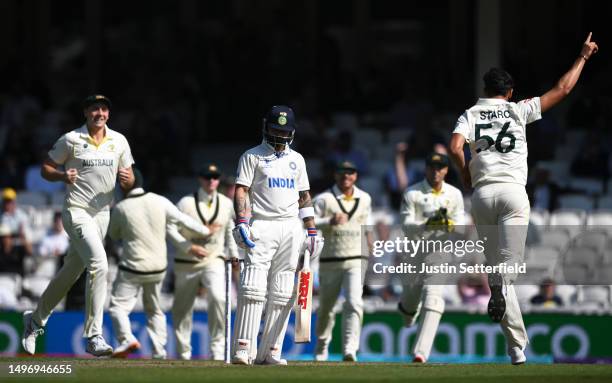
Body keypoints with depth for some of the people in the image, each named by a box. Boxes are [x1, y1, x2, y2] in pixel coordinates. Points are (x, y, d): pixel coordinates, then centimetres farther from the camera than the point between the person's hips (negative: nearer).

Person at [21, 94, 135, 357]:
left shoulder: (119, 141, 7)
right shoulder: (70, 140, -5)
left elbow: (129, 184, 11)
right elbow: (46, 168, 2)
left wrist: (127, 179, -13)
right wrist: (63, 176, -18)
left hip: (102, 213, 6)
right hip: (76, 210, -6)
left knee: (72, 271, 14)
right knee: (98, 264, -23)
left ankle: (36, 319, 34)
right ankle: (94, 336, -24)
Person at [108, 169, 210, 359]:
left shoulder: (120, 208, -11)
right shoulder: (160, 202, -5)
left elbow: (114, 235, 5)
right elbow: (183, 220, 4)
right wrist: (205, 231, 19)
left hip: (133, 268, -4)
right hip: (158, 268, 4)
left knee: (118, 304, 1)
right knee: (154, 309, 19)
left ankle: (127, 338, -23)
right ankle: (159, 350, 15)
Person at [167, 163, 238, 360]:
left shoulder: (226, 204, 5)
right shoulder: (186, 203, -7)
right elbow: (170, 227, -11)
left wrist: (234, 255, 16)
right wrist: (189, 247, -21)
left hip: (214, 261, 1)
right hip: (187, 263, -1)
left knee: (218, 299, -23)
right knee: (182, 308, 5)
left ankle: (217, 348, -15)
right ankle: (183, 353, 20)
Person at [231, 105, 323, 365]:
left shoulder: (296, 159, 19)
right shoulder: (252, 157, 6)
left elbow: (304, 196, 20)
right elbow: (241, 190, -3)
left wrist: (312, 231, 13)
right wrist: (241, 222, -18)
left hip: (291, 228, 5)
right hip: (262, 226, -5)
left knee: (281, 294, 1)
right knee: (253, 288, -15)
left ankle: (270, 351, 2)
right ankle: (244, 350, -19)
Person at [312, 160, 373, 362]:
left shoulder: (364, 199, 10)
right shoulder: (323, 199, -3)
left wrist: (369, 240, 28)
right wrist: (330, 221, -27)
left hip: (356, 260, 1)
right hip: (329, 261, -1)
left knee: (354, 303, -17)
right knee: (326, 306, 10)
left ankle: (350, 350, -25)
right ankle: (321, 346, 33)